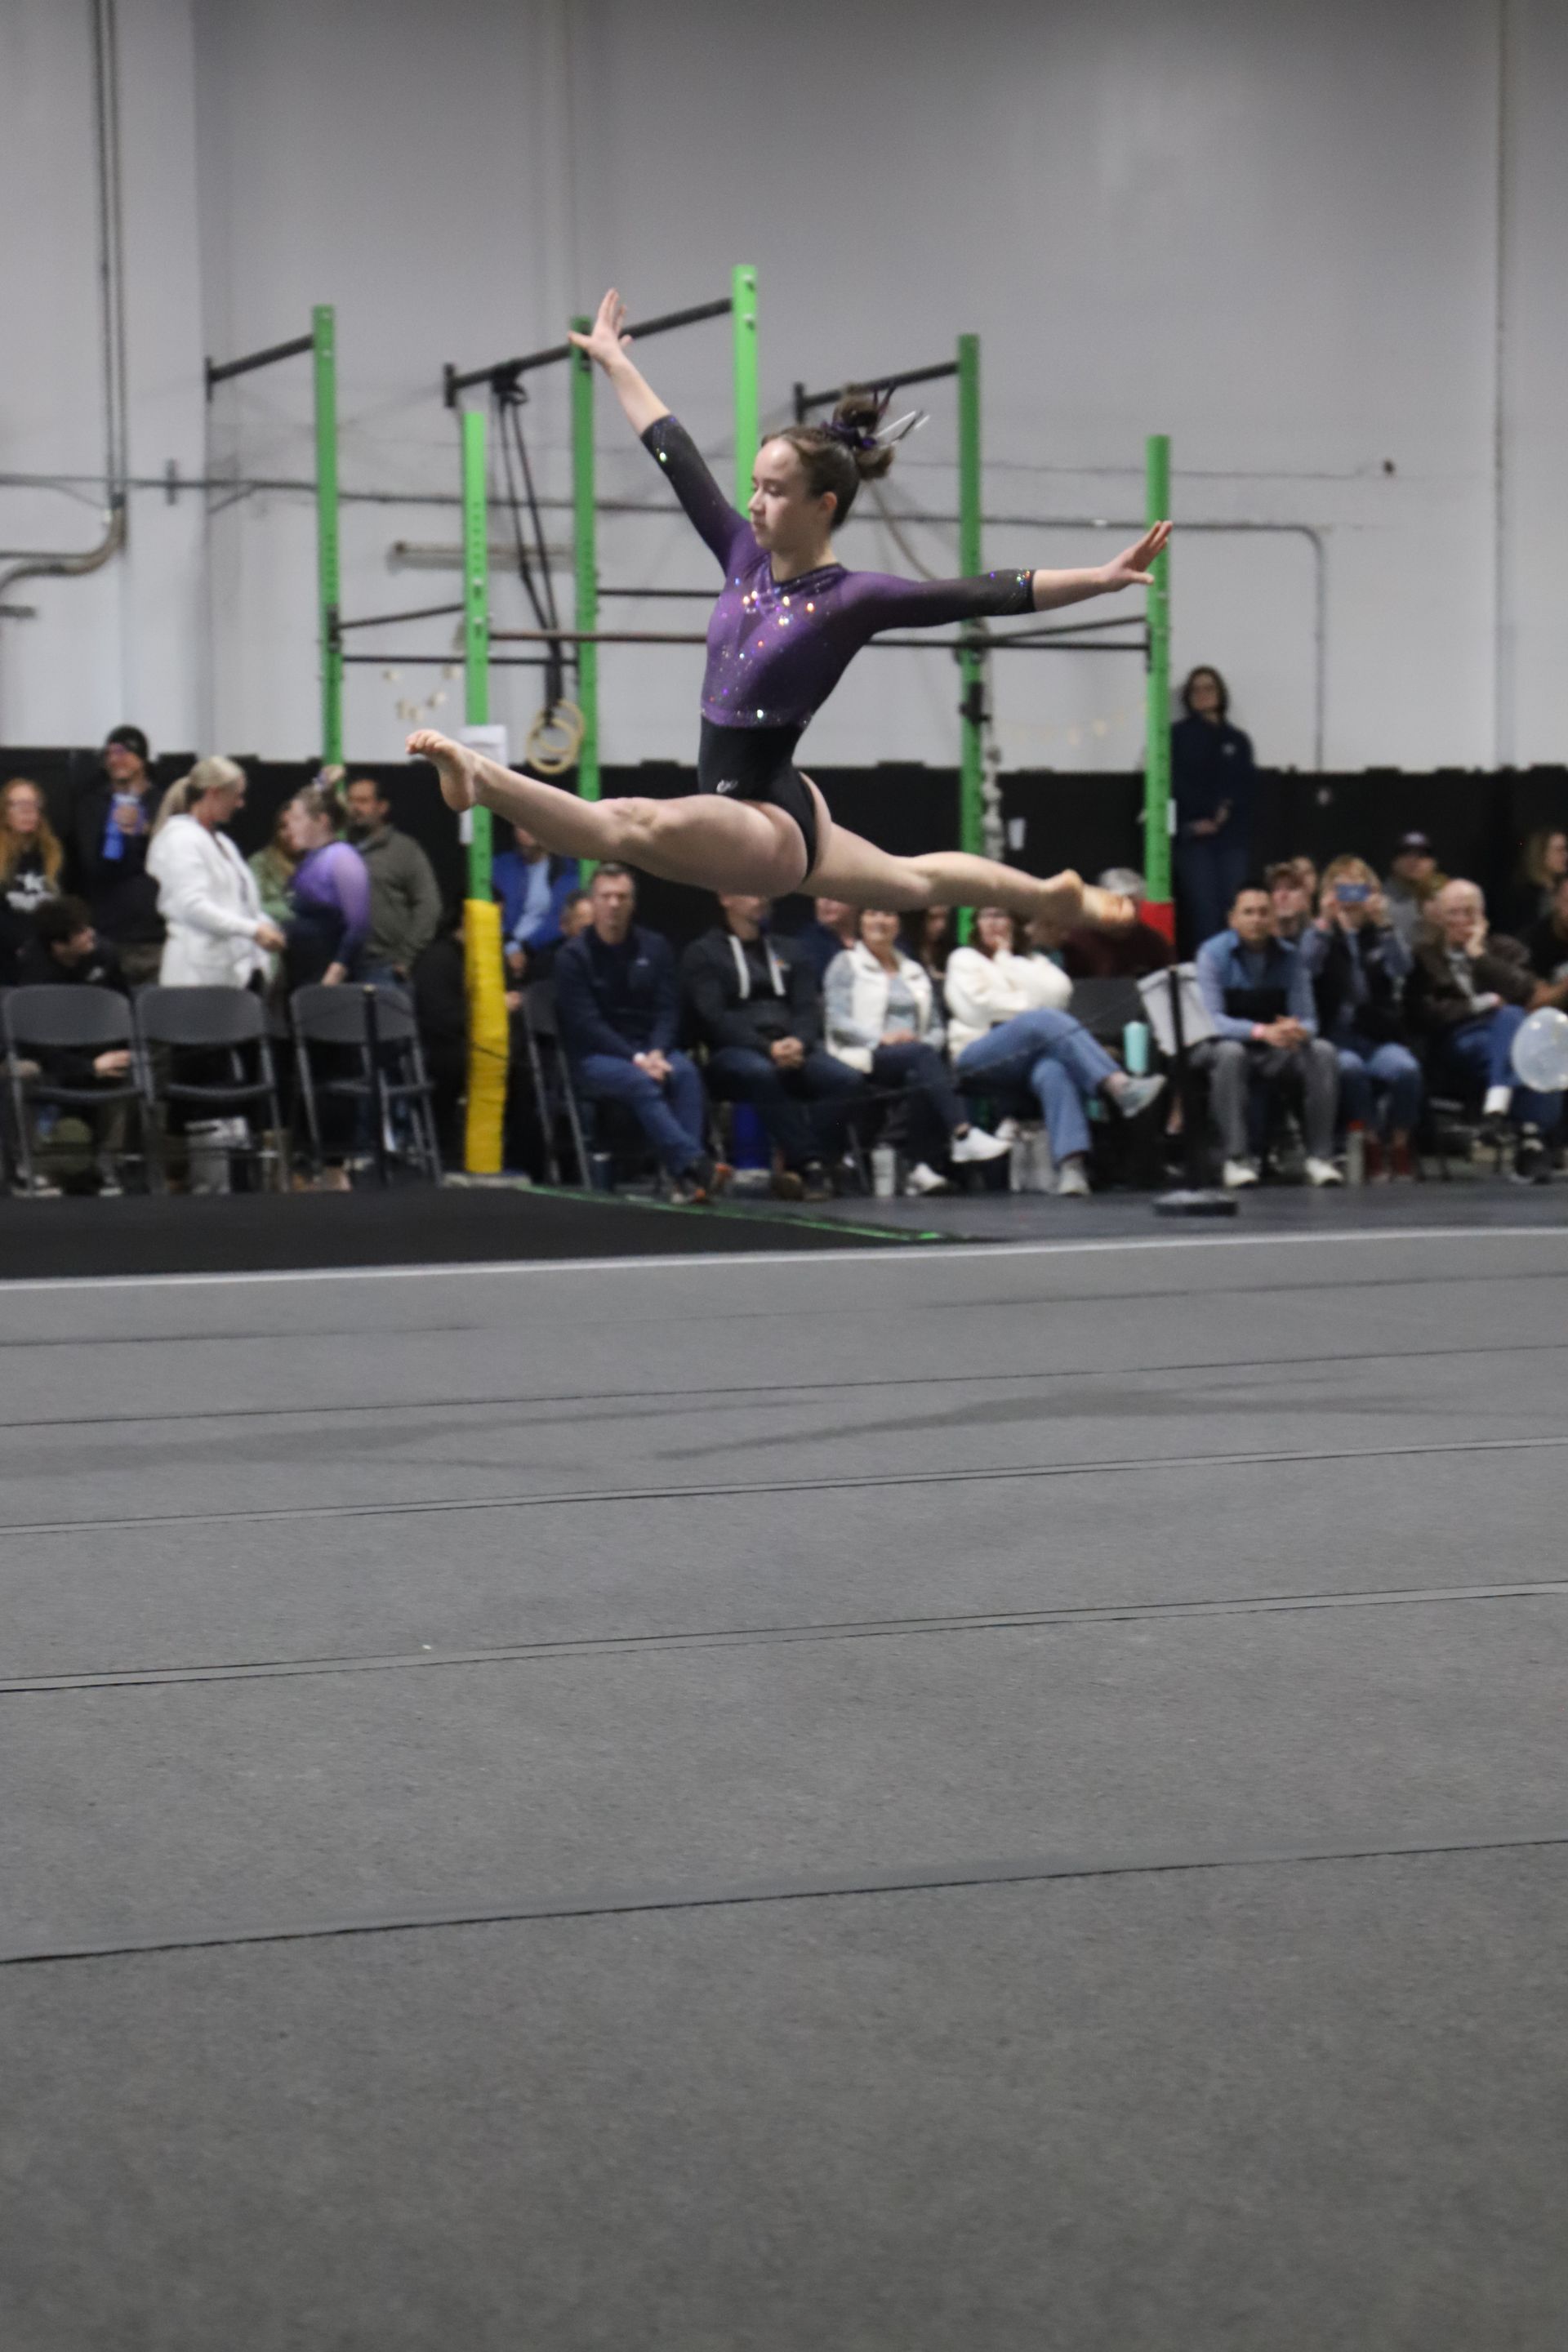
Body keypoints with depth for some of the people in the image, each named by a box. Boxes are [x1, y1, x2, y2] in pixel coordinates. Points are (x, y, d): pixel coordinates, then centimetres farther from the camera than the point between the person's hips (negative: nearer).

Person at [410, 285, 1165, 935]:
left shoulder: (850, 597, -16)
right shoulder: (746, 557, 2)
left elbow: (987, 593, -21)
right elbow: (676, 458, 10)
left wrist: (1100, 579, -28)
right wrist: (615, 364, 18)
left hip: (768, 823, -9)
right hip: (757, 821, 9)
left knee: (640, 824, -38)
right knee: (914, 880, 31)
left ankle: (484, 780, -49)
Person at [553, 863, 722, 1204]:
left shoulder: (655, 947, 11)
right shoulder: (573, 955, -1)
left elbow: (668, 1009, 5)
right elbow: (586, 1023, -9)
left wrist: (656, 1053, -16)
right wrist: (636, 1058, -20)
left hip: (649, 1051, 3)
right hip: (595, 1058, -3)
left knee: (685, 1071, -31)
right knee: (640, 1082, -35)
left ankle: (685, 1177, -41)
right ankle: (695, 1163, -49)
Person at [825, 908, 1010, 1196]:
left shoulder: (915, 972, 26)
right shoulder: (846, 965, 12)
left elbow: (936, 1029, 20)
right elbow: (838, 1021, -2)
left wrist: (926, 1043, -4)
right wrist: (881, 1038, -16)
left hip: (915, 1062, 4)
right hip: (863, 1059, -4)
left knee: (921, 1077, -35)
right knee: (921, 1054, -35)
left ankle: (924, 1168, -40)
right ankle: (963, 1134, -49)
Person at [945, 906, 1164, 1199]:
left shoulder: (1032, 963, 30)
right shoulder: (964, 959, 24)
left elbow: (1057, 994, 5)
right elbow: (978, 1007, 3)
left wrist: (1006, 958, 11)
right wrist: (1032, 1007, 6)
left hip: (1027, 1062, 3)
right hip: (976, 1060, -2)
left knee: (1053, 1069, -39)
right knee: (1047, 1020, -34)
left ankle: (1072, 1164, -63)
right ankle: (1119, 1087, -54)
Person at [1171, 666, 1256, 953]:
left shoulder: (1237, 740, 17)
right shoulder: (1178, 736, 8)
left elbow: (1247, 787, 8)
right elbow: (1174, 784, -2)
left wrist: (1224, 811, -9)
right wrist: (1194, 821, -12)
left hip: (1232, 836, 3)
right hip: (1193, 838, -3)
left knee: (1231, 907, -6)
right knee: (1203, 909, -11)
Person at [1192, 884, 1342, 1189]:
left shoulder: (1289, 957, 1)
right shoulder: (1214, 954, -9)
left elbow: (1307, 1020, -5)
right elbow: (1211, 1020, -21)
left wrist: (1297, 1031, -32)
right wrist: (1261, 1032, -38)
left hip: (1277, 1054, 3)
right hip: (1222, 1044, -3)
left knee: (1322, 1052, -23)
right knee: (1230, 1053, -37)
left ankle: (1319, 1158, -24)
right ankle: (1237, 1160, -36)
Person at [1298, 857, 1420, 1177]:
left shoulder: (1379, 936, 16)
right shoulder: (1322, 935, 13)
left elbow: (1402, 968, -6)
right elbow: (1306, 967, -9)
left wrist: (1383, 923, -17)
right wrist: (1324, 922, -19)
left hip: (1380, 1037, 1)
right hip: (1336, 1039, -1)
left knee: (1406, 1068, -31)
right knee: (1349, 1067, -37)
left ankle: (1399, 1143, -9)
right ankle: (1371, 1141, -17)